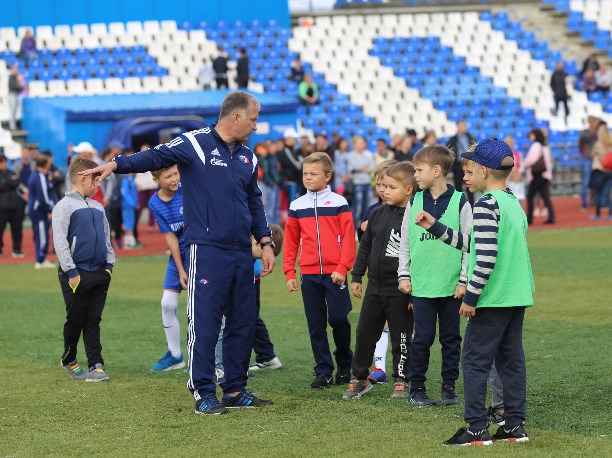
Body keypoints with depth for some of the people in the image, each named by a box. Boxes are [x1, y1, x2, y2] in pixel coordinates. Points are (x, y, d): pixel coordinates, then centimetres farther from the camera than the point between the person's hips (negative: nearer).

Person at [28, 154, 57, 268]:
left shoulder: (33, 176, 15)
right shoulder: (41, 178, -17)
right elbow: (43, 197, -20)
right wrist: (49, 211, -16)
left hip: (34, 210, 10)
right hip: (40, 211, -10)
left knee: (39, 236, 14)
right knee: (43, 236, -7)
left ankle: (41, 259, 20)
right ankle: (40, 261, -5)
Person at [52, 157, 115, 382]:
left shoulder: (98, 207, 14)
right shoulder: (64, 206, -7)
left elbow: (106, 238, 20)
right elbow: (60, 241, -12)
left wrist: (109, 264, 9)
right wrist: (71, 272, -14)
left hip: (99, 272, 5)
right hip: (76, 273, -5)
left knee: (93, 321, 5)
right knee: (75, 320, 4)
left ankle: (96, 366, 3)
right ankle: (69, 360, 24)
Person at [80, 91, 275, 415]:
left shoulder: (247, 158, 16)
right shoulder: (195, 144, -5)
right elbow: (157, 157, -18)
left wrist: (265, 243, 19)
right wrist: (116, 164, -33)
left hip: (242, 253, 7)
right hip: (206, 251, -7)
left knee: (243, 323, 9)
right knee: (204, 322, -7)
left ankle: (235, 391, 19)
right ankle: (203, 393, 0)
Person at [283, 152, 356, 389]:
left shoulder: (338, 203, 0)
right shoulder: (297, 206, 9)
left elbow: (348, 238, -5)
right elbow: (291, 241, 10)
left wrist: (342, 268, -13)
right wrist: (289, 272, 3)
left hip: (334, 273, -3)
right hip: (309, 275, 3)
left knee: (338, 319, -3)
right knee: (316, 325, 4)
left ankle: (345, 366, 17)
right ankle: (323, 371, 10)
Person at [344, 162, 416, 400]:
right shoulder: (378, 214, 5)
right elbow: (365, 247, 14)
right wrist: (356, 277, 13)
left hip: (400, 290, -6)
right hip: (375, 286, 6)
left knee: (401, 338, 5)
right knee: (364, 334, 11)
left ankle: (401, 382, 18)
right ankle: (359, 378, 23)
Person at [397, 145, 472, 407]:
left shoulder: (459, 202, -4)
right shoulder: (415, 202, 5)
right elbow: (405, 242, 11)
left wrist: (464, 279, -6)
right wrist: (404, 274, 6)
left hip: (451, 285, -1)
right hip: (422, 284, 1)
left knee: (451, 337, 7)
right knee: (423, 337, 2)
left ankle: (449, 387, 16)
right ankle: (417, 387, 10)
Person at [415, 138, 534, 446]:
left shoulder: (486, 205, -15)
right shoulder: (514, 203, 13)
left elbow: (486, 257, -21)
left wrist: (471, 297, -15)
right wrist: (435, 228, 19)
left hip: (493, 298, -9)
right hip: (517, 297, 9)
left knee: (475, 361, -1)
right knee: (511, 359, 12)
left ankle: (477, 429, 0)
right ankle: (515, 425, 14)